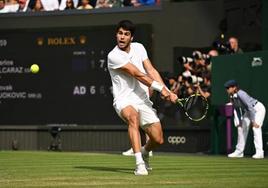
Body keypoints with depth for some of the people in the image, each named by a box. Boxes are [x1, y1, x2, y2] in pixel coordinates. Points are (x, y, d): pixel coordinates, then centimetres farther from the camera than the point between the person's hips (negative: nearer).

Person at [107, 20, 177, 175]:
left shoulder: (138, 48, 7)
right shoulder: (114, 56, -13)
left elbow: (151, 71, 2)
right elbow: (137, 74, -18)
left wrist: (167, 91, -9)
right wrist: (160, 88, -21)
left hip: (143, 101, 5)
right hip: (124, 101, -5)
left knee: (158, 140, -4)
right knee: (133, 117, -40)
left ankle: (144, 152, 34)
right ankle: (140, 164, -41)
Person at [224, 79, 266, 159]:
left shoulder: (241, 94, -33)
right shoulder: (232, 97, -8)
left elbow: (250, 107, -35)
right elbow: (236, 110, 2)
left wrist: (253, 121, -37)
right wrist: (237, 122, -2)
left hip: (258, 108, -9)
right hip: (248, 111, 9)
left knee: (256, 128, -23)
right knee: (241, 128, 11)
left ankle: (259, 152, -26)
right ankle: (239, 152, 22)